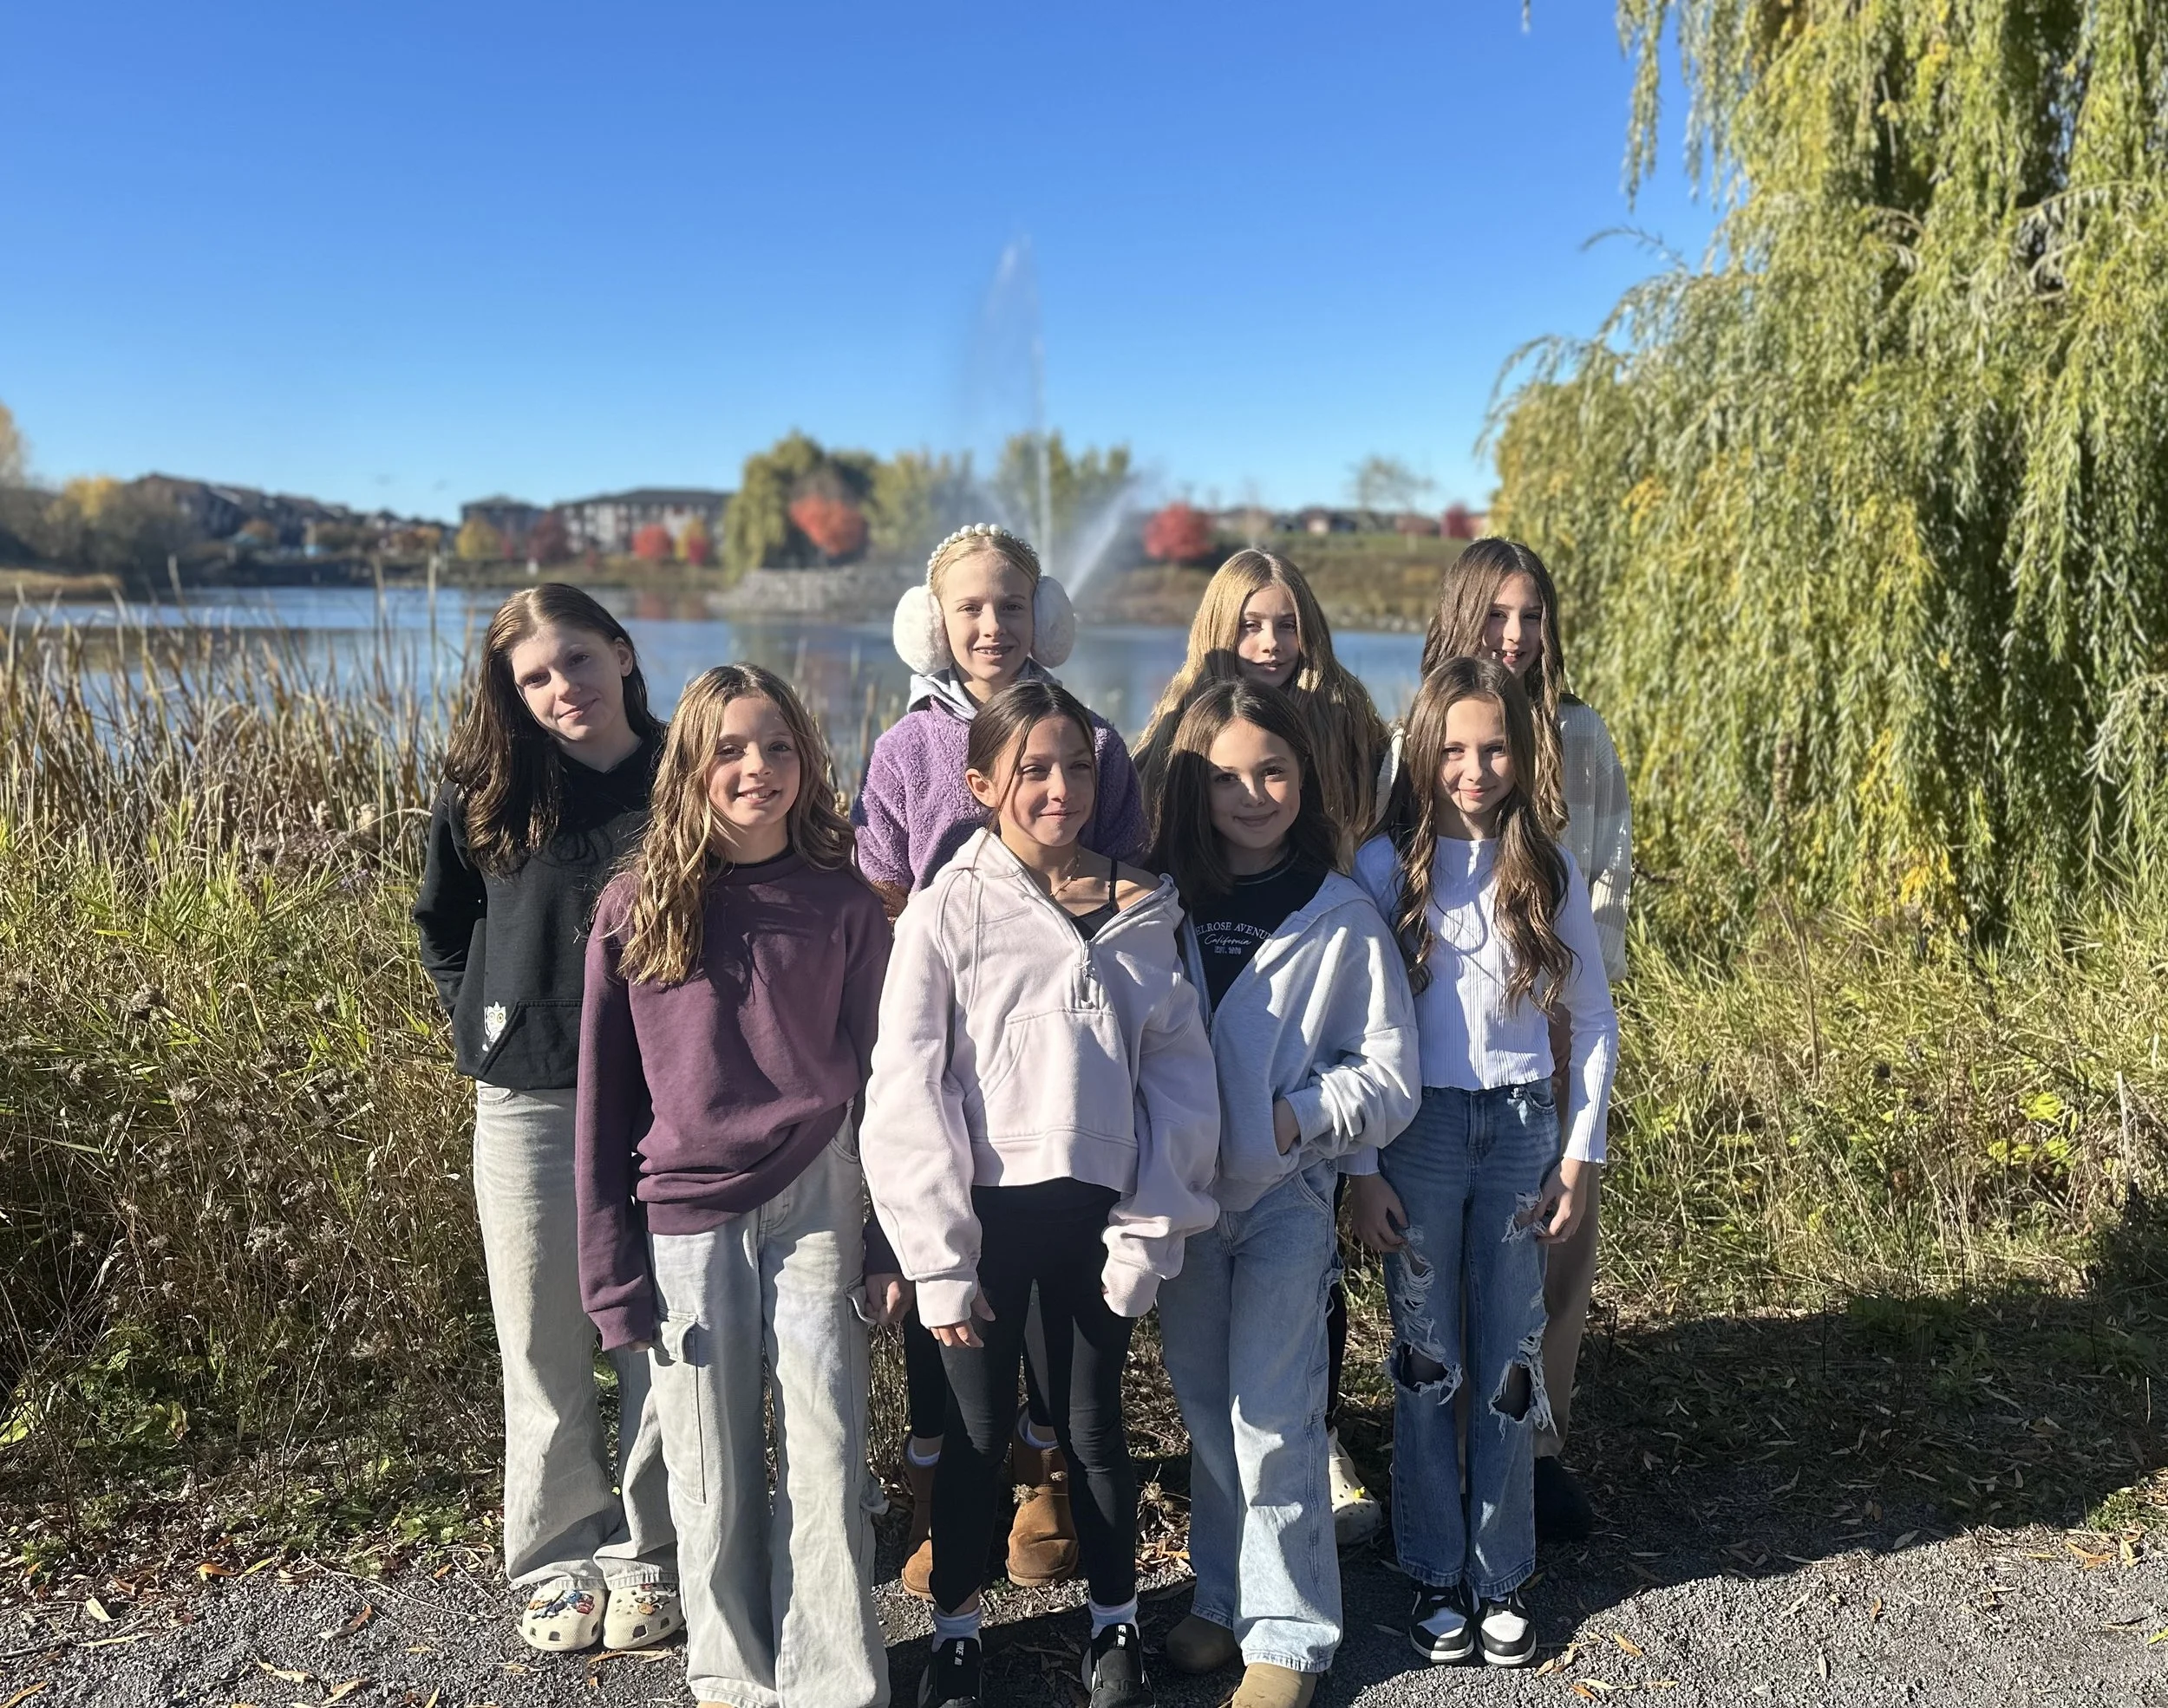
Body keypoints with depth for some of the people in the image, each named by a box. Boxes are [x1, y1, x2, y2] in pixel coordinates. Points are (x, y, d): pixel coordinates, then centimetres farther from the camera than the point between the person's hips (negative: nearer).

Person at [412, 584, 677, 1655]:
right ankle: (558, 1561, 28)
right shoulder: (484, 794, 0)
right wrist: (482, 1021, 4)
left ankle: (647, 1557, 25)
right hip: (527, 1102, 1)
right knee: (541, 1344, 11)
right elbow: (441, 924, 14)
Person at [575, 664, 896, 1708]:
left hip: (815, 1206, 0)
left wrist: (891, 1237, 1)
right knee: (712, 1472, 11)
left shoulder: (844, 906, 0)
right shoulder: (636, 909, -1)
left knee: (827, 1456, 3)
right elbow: (604, 1098, 2)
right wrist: (610, 1266, 0)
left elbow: (880, 1077, 4)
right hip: (686, 1218, 1)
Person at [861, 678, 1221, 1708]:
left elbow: (1179, 1074, 1)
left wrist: (1151, 1225, -5)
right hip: (986, 1209, -1)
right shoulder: (949, 909, -6)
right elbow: (906, 1089, -8)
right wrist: (937, 1253, -11)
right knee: (979, 1428, 12)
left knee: (1092, 1426, 14)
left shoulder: (1141, 909, 2)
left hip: (1095, 1209, 2)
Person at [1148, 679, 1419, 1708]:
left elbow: (1391, 1078, -3)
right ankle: (1223, 1599, 32)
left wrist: (1295, 1115, -14)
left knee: (1274, 1421, -1)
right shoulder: (1163, 902, 1)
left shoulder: (1341, 918, -6)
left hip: (1287, 1199, -3)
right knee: (1204, 1410, 15)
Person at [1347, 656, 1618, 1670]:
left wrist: (1580, 1156, 2)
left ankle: (1501, 1577, 23)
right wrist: (1363, 1172, -6)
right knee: (1427, 1361, 8)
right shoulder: (1385, 867, -5)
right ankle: (1436, 1575, 24)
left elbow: (1592, 1019, 7)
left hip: (1522, 1129, 2)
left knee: (1510, 1361, 8)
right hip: (1418, 1131, -1)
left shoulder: (1549, 871, 1)